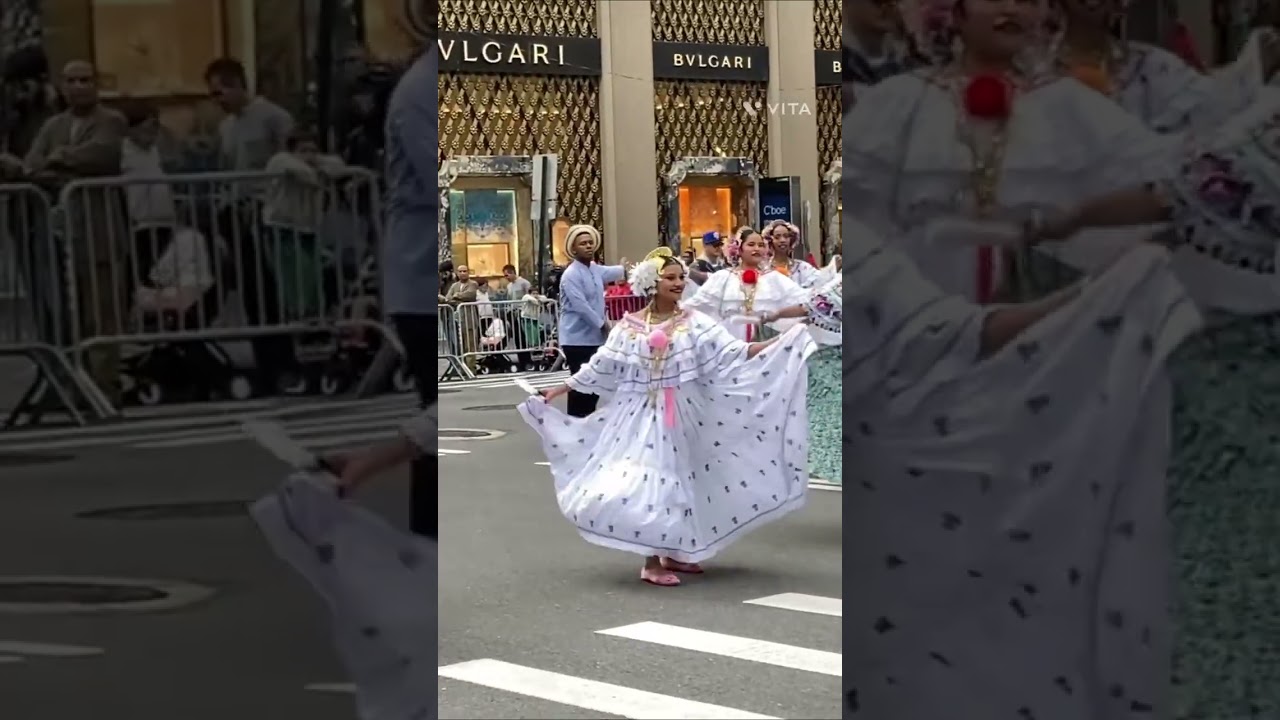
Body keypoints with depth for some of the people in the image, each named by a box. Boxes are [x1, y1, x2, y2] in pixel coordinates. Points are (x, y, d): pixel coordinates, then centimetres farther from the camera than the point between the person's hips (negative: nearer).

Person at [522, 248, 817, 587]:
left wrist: (783, 342, -18)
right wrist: (559, 389, 8)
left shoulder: (694, 323, -1)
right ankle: (652, 562, 1)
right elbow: (600, 368, 6)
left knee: (675, 480, 7)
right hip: (640, 416, -1)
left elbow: (731, 354, -9)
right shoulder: (629, 326, -1)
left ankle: (673, 553, 21)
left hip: (679, 418, 1)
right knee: (647, 481, -6)